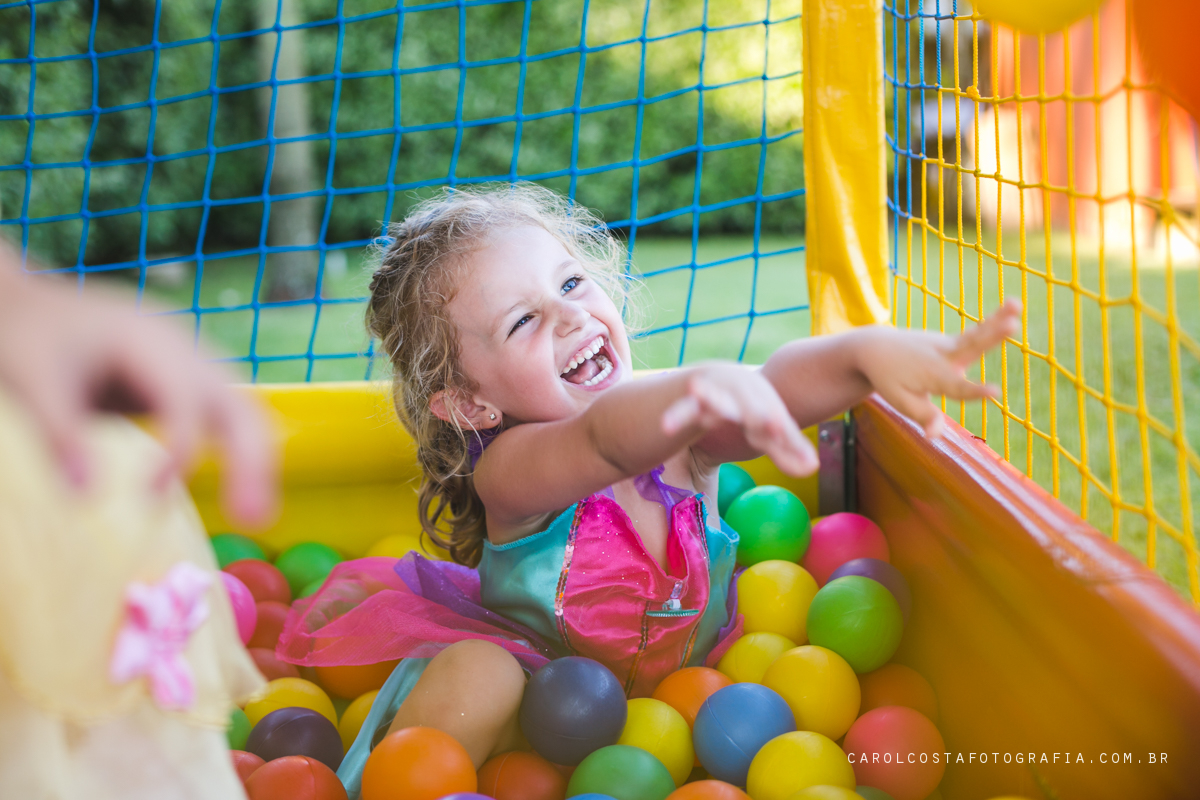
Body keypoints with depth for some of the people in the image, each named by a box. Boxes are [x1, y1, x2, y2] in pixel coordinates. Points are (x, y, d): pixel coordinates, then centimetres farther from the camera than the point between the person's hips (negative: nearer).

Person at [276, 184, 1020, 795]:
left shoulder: (680, 427, -14)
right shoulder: (511, 468, -27)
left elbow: (781, 387, -33)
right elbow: (605, 440, -49)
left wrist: (869, 352, -55)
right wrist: (706, 387, -71)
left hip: (687, 679, 5)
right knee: (473, 680, -33)